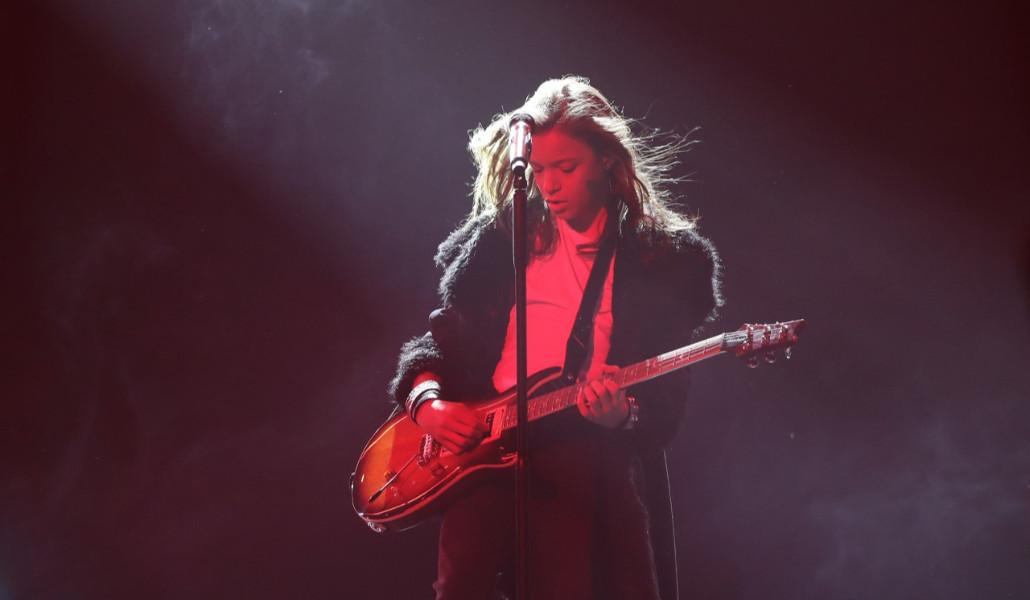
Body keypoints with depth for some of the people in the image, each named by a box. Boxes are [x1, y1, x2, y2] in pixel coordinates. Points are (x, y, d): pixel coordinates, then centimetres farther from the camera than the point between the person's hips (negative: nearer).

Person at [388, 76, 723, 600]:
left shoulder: (665, 257, 5)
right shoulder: (501, 238, 12)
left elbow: (665, 405, 1)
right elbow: (440, 339, 13)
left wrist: (620, 419, -20)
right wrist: (426, 401, -6)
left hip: (590, 462, -1)